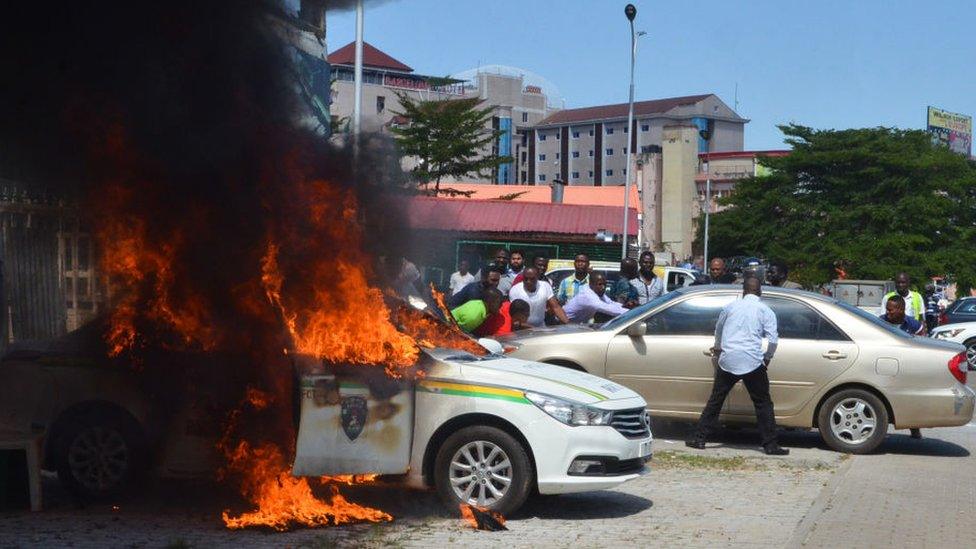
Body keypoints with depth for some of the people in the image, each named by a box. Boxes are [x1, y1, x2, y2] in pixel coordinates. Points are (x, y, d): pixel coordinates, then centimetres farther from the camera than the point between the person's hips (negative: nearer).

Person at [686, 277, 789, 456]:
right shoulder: (765, 311, 2)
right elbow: (773, 339, -5)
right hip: (753, 363, -2)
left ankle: (699, 439, 10)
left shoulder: (731, 306, 11)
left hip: (728, 361, 2)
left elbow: (718, 329, 27)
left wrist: (718, 347, 46)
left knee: (715, 401, 10)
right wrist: (767, 358, 13)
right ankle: (770, 445, 4)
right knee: (763, 404, 5)